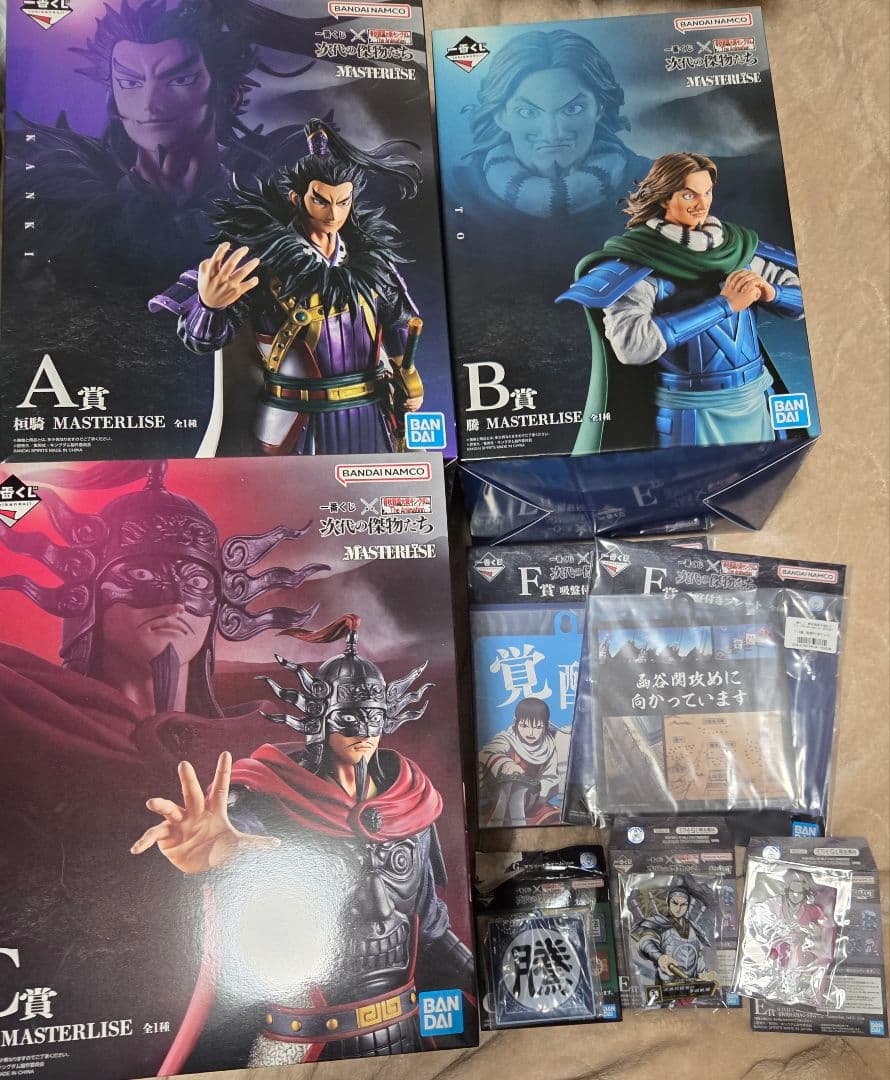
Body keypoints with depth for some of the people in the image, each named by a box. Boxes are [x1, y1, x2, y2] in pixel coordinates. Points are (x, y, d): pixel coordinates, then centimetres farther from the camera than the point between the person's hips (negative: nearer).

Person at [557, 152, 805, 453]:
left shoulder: (737, 243, 5)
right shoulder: (636, 259, -10)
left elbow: (804, 298, 10)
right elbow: (630, 343, -26)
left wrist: (770, 293, -13)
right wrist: (723, 304, -21)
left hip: (756, 404, 5)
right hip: (691, 416, -5)